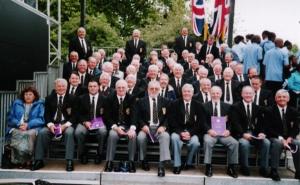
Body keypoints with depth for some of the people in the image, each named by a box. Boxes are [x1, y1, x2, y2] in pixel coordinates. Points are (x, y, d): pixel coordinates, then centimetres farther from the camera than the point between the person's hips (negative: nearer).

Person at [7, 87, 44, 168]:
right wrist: (19, 124, -9)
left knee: (30, 134, -36)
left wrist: (28, 125, -14)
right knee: (16, 134, -32)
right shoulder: (16, 103, 22)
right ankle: (17, 160, -27)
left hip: (33, 128, -2)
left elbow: (41, 119, 1)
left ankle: (27, 160, -28)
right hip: (17, 128, 2)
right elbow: (10, 117, 12)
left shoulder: (40, 104, 14)